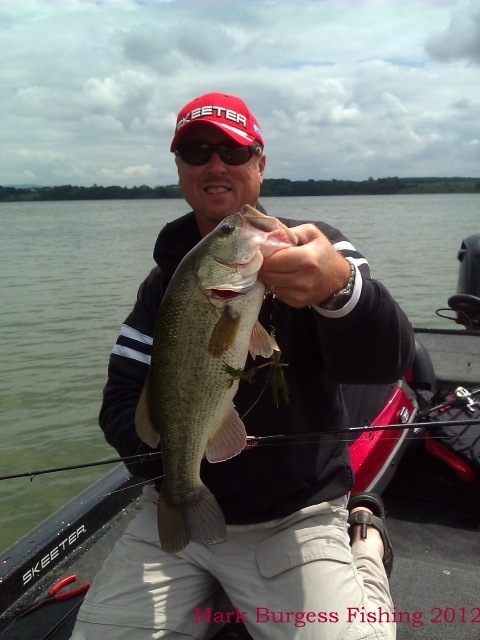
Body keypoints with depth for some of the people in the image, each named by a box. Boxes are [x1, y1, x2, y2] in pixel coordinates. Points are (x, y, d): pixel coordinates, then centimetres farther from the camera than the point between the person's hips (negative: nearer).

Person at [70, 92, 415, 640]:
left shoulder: (315, 250, -8)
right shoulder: (164, 279, 4)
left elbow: (387, 361, -25)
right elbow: (120, 403, 4)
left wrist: (341, 287, -47)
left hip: (296, 519, -3)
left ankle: (365, 544, 10)